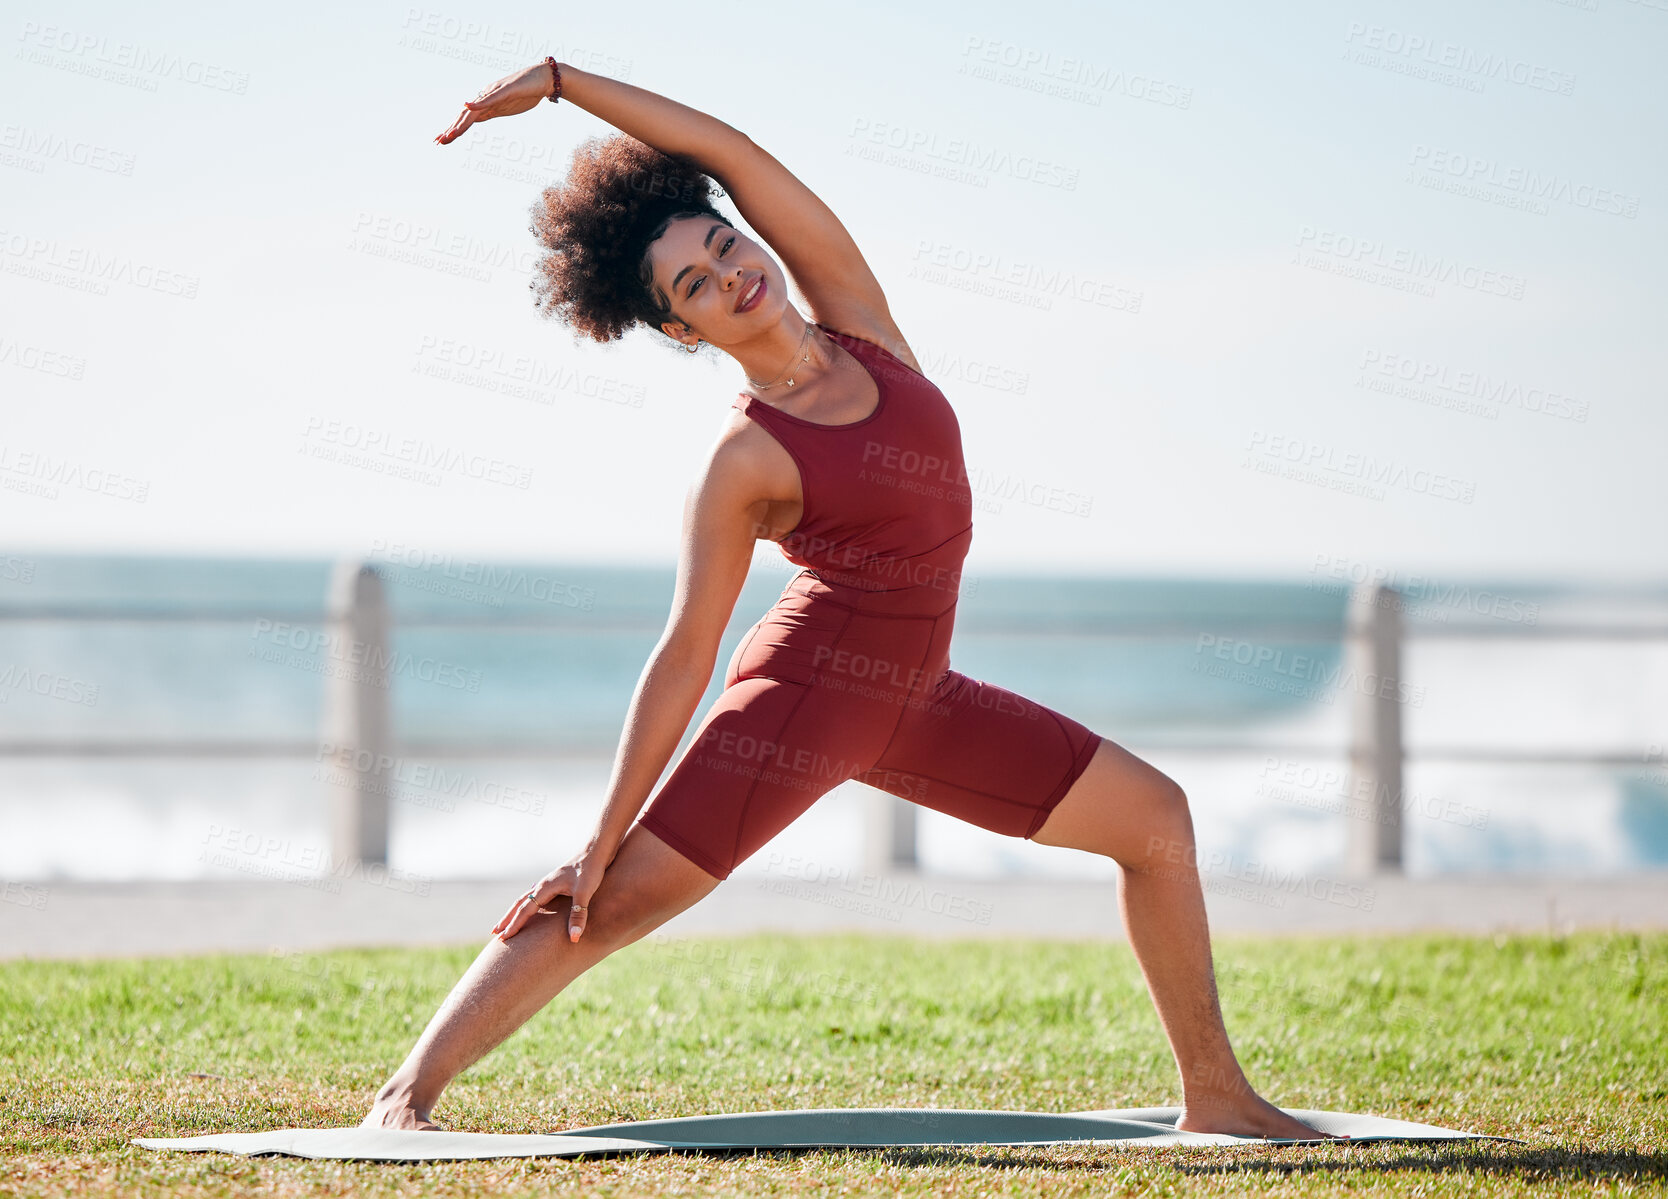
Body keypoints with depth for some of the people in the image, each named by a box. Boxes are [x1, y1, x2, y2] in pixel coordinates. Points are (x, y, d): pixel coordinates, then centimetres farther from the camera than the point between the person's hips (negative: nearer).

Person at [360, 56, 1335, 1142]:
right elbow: (686, 657, -12)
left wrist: (559, 78, -2)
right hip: (806, 689, -7)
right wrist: (606, 834, -14)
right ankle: (409, 1091, -12)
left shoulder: (854, 315, 1)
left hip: (916, 701, 7)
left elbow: (729, 152, -4)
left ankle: (1216, 1093, 13)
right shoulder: (744, 464, -14)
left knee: (1157, 818, 8)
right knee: (612, 903, -15)